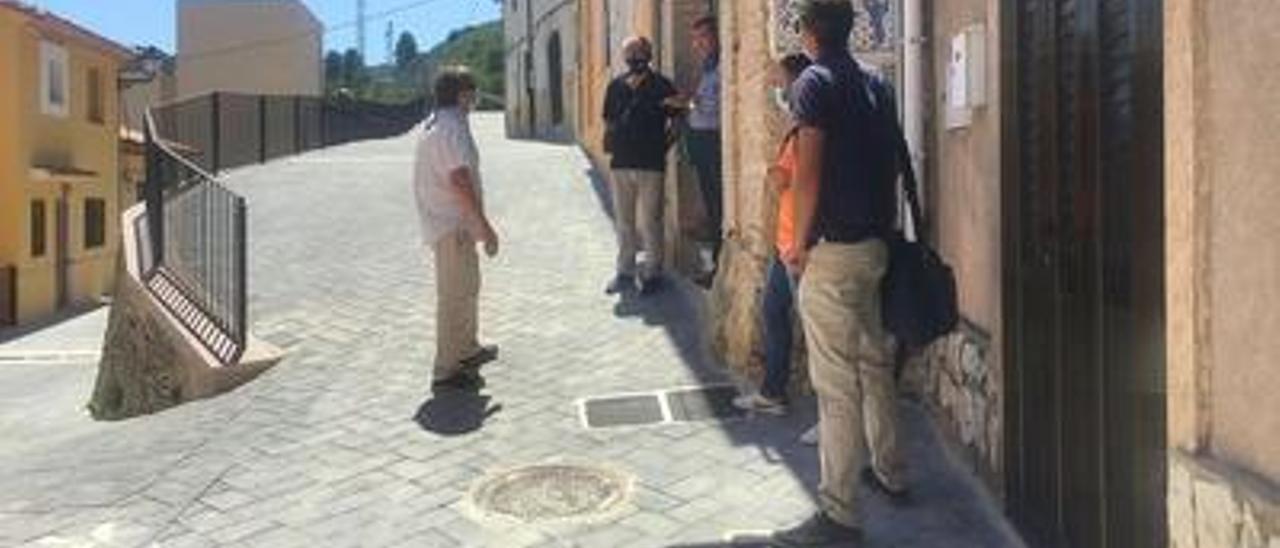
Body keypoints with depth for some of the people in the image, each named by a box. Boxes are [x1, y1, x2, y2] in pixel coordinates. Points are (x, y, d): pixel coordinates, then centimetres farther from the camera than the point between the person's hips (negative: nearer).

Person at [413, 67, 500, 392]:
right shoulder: (453, 127, -17)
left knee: (468, 287, 23)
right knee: (455, 296, -5)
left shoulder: (433, 124, 15)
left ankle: (468, 349, 38)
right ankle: (446, 371, 2)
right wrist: (485, 225, -25)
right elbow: (460, 179, -27)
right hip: (453, 225, -11)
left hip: (443, 220, 11)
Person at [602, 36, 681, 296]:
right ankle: (625, 271, 22)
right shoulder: (616, 85, 10)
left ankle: (651, 272, 9)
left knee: (649, 222, -2)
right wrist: (612, 141, 2)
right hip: (621, 162, 4)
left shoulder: (661, 85, -2)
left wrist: (662, 145, -5)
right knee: (624, 222, 11)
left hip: (650, 163, -4)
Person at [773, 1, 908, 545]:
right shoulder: (875, 85, 13)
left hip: (833, 252, -8)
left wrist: (801, 242, -9)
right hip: (874, 244, 9)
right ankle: (889, 472, 34)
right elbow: (892, 163, 15)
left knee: (836, 382, -5)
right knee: (874, 362, 20)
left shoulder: (814, 82, -10)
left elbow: (808, 173, -17)